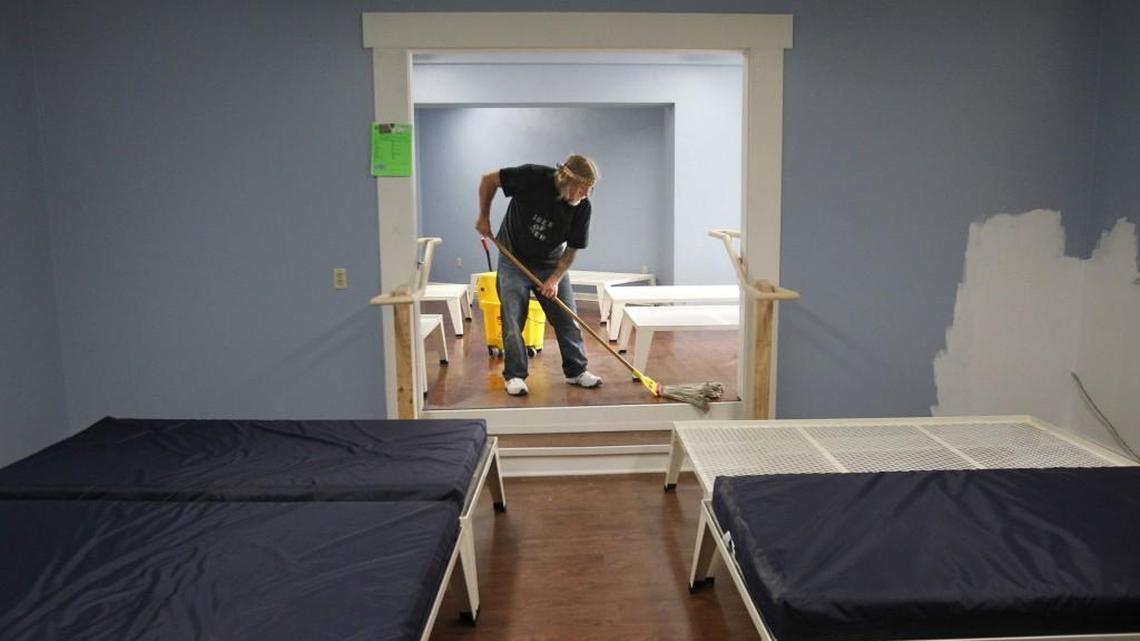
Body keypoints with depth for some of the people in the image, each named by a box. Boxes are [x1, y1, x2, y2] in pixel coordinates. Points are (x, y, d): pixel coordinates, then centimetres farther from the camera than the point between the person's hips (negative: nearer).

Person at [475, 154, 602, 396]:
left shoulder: (582, 207, -16)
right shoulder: (533, 177, -26)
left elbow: (572, 248, -7)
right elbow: (489, 180, -12)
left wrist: (555, 278, -18)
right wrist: (484, 217, -8)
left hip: (551, 263, 3)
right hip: (514, 259, -2)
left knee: (567, 317, 1)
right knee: (513, 319, -4)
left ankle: (576, 371, 15)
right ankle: (515, 375, 8)